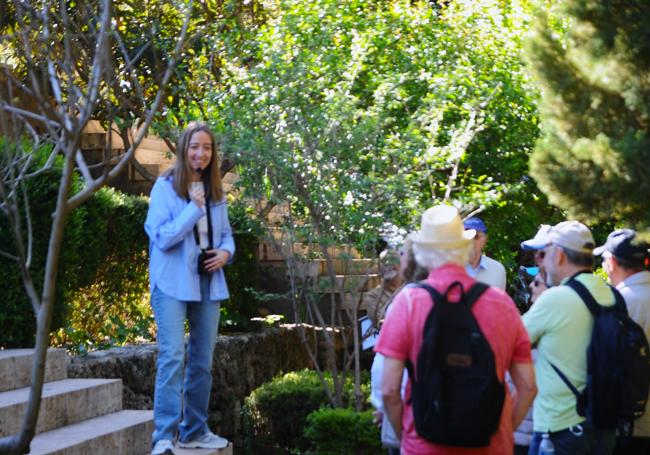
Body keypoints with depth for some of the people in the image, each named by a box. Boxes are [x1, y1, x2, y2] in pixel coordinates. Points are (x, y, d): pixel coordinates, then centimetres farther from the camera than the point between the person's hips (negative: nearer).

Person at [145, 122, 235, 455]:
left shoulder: (215, 191, 9)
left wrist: (226, 252, -4)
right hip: (173, 283, -6)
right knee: (172, 356, -16)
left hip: (208, 284, 6)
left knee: (202, 360, 11)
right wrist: (193, 208, -21)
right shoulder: (165, 187, -8)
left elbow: (226, 234, 18)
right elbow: (162, 237, -15)